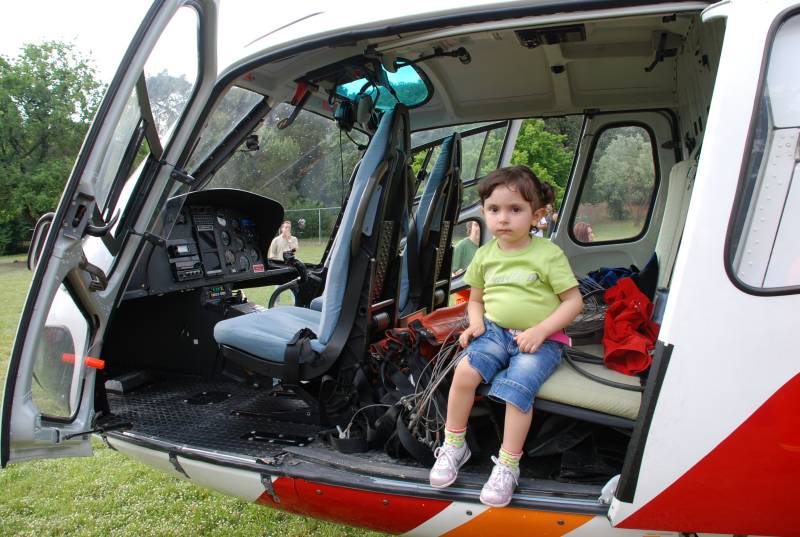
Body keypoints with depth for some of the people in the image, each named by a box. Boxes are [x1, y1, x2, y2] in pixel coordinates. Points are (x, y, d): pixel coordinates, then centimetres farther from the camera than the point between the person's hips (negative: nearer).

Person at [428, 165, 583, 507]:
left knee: (517, 386, -28)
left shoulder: (548, 254, -6)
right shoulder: (485, 255, 8)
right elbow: (475, 299, 19)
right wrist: (476, 323, -3)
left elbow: (574, 301, -5)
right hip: (495, 331, 4)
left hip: (540, 340, -3)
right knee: (465, 371, -22)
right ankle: (453, 446, -3)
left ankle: (507, 466, -11)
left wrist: (539, 331, -16)